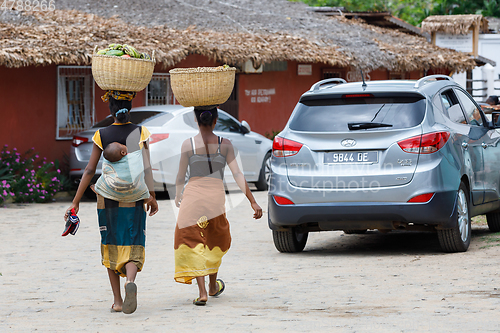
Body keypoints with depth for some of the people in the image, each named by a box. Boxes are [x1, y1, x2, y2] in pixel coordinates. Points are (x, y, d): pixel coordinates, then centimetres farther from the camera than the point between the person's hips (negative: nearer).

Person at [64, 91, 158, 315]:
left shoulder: (102, 136, -4)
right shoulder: (140, 133, -4)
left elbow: (90, 170, -6)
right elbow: (147, 168, -5)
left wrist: (75, 202, -4)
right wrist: (151, 195, 8)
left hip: (108, 199, 0)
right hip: (134, 202, 0)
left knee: (111, 247, 12)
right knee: (132, 246, 2)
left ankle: (117, 300, 11)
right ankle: (130, 281, -30)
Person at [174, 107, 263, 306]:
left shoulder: (188, 145, -2)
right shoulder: (225, 145, 0)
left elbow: (180, 178, 5)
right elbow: (237, 174, -4)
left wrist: (178, 197, 24)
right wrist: (253, 202, -3)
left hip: (193, 195, -2)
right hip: (216, 198, 2)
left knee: (193, 243, 3)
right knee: (215, 241, 22)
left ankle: (202, 291, -12)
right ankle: (213, 286, 39)